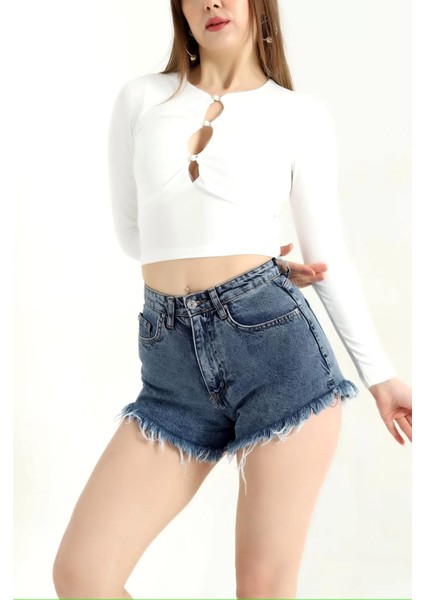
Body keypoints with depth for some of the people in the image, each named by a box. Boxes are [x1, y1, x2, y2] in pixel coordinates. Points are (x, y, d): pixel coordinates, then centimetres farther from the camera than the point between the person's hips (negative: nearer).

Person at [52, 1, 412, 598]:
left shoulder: (303, 114, 7)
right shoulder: (139, 99, 12)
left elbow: (327, 251, 10)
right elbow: (133, 233, 15)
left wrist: (380, 373, 11)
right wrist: (212, 265, 7)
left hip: (275, 337, -2)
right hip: (172, 362, 2)